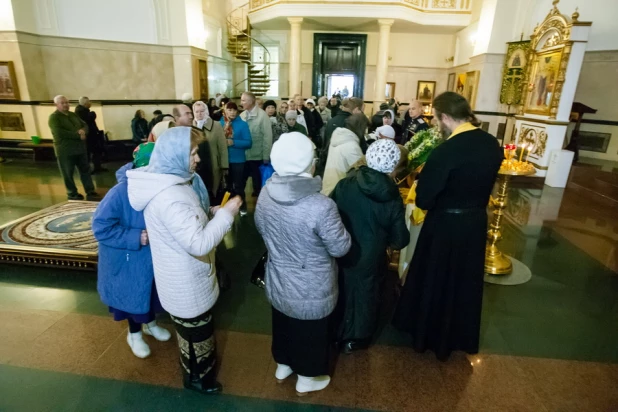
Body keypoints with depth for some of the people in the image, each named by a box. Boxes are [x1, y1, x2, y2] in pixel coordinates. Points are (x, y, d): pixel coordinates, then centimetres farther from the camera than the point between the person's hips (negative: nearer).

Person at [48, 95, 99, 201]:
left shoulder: (73, 115, 15)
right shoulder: (53, 117, -7)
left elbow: (85, 125, 12)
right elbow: (59, 133, -20)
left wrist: (83, 131, -12)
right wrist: (78, 135, -19)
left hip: (80, 148, 7)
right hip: (65, 151, -6)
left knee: (85, 170, 8)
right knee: (68, 174, 3)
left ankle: (90, 193, 15)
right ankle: (73, 195, 13)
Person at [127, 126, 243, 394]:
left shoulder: (171, 182, 0)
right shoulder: (169, 196, -34)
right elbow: (199, 243, -36)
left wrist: (211, 213, -3)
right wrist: (226, 214, -26)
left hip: (186, 277, 10)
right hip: (186, 283, -10)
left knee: (193, 330, 30)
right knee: (197, 332, 16)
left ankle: (197, 368, 54)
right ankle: (197, 377, 42)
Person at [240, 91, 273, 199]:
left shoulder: (262, 115, -9)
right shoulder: (242, 115, 6)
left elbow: (267, 137, -11)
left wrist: (266, 157, -12)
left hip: (258, 156, -4)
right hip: (243, 155, 4)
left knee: (258, 182, 10)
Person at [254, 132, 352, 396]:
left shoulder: (265, 195, -13)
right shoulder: (321, 206, -33)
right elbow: (340, 248, -20)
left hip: (278, 284, 5)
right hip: (311, 291, -5)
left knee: (283, 326, 30)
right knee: (310, 333, 22)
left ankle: (282, 366, 55)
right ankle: (307, 379, 47)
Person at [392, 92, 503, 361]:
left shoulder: (446, 151, -25)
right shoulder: (493, 144, -2)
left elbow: (423, 200, -22)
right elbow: (480, 181, 10)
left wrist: (425, 176, -5)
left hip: (446, 226, -6)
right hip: (476, 221, 7)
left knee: (437, 281, 15)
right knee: (466, 281, 22)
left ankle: (431, 336, 36)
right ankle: (460, 336, 43)